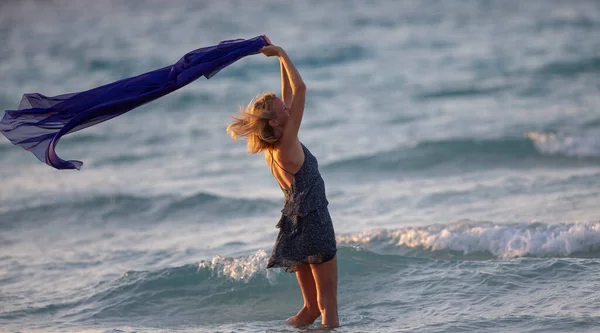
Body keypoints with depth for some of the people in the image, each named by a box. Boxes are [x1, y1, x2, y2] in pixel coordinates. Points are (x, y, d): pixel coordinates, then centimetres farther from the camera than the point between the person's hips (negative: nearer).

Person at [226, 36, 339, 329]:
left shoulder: (273, 146, 6)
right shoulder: (287, 143, -15)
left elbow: (289, 94, 15)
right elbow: (300, 89, -16)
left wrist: (280, 58, 14)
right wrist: (281, 54, -8)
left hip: (296, 223, 9)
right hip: (313, 222, -9)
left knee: (312, 306, 15)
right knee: (328, 305, -4)